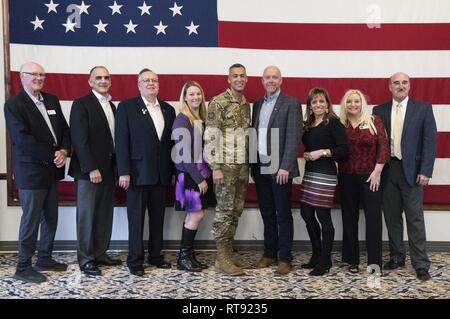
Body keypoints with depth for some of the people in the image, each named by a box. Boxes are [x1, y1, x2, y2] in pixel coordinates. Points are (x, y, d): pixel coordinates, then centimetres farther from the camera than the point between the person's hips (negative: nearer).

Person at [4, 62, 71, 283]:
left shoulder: (52, 100, 11)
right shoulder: (14, 104, -10)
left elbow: (64, 129, 10)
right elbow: (23, 139, -20)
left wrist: (63, 151, -9)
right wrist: (52, 155, -17)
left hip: (52, 170, 7)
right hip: (31, 172, -7)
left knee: (50, 218, 14)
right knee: (31, 220, 1)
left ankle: (44, 259, 28)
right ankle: (23, 267, 14)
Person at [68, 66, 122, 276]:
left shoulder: (111, 106, 15)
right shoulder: (81, 104, -6)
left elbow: (112, 137, 13)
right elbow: (79, 139, -13)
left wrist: (116, 167, 6)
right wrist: (91, 168, -18)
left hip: (108, 169, 7)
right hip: (89, 170, -7)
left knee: (105, 215, 10)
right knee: (87, 215, 2)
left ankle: (100, 254, 20)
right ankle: (86, 259, 10)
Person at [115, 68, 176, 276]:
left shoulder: (168, 110, 11)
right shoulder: (126, 107, -2)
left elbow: (171, 142, 11)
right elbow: (121, 141, -7)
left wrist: (173, 171, 9)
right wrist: (124, 172, -12)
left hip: (161, 174, 4)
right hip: (138, 172, -4)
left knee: (158, 217, 12)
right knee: (137, 218, 3)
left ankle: (155, 255, 25)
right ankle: (135, 260, 13)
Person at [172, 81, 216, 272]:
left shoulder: (200, 119, 11)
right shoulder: (182, 119, -12)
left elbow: (203, 148, 12)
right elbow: (183, 153, -16)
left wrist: (205, 174, 4)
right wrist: (198, 178, -17)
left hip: (201, 172, 7)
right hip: (189, 175, -7)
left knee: (193, 215, 10)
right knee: (197, 215, -5)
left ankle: (189, 255, 18)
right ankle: (183, 257, 7)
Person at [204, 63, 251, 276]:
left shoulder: (246, 104, 14)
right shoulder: (218, 102, -8)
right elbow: (211, 137, -13)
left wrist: (249, 164, 13)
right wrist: (215, 167, -17)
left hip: (242, 165, 7)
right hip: (225, 165, -7)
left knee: (236, 210, 10)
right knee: (225, 210, -4)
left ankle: (228, 252, 20)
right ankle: (222, 258, 4)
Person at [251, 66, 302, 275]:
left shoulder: (291, 104, -4)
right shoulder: (257, 105, 15)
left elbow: (294, 137, -11)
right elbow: (255, 134, 14)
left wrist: (285, 167, -18)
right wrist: (253, 164, 7)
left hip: (280, 169, -5)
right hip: (260, 168, 6)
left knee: (283, 215, 2)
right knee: (267, 214, 13)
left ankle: (285, 258, 11)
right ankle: (270, 253, 24)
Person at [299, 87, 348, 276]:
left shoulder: (333, 123, -7)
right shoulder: (307, 125, 14)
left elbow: (343, 150, -12)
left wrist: (322, 152, -18)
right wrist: (305, 154, 4)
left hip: (325, 175, -8)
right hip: (309, 173, 8)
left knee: (323, 216, -2)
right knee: (306, 214, 10)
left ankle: (325, 261, 12)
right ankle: (316, 255, 26)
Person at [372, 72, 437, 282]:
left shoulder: (423, 109, 2)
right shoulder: (379, 111, 8)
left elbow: (430, 141, -2)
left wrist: (425, 171, -10)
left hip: (411, 170, -2)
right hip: (387, 170, 3)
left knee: (415, 219, 0)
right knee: (392, 217, 9)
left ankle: (421, 264, 7)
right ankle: (397, 257, 22)